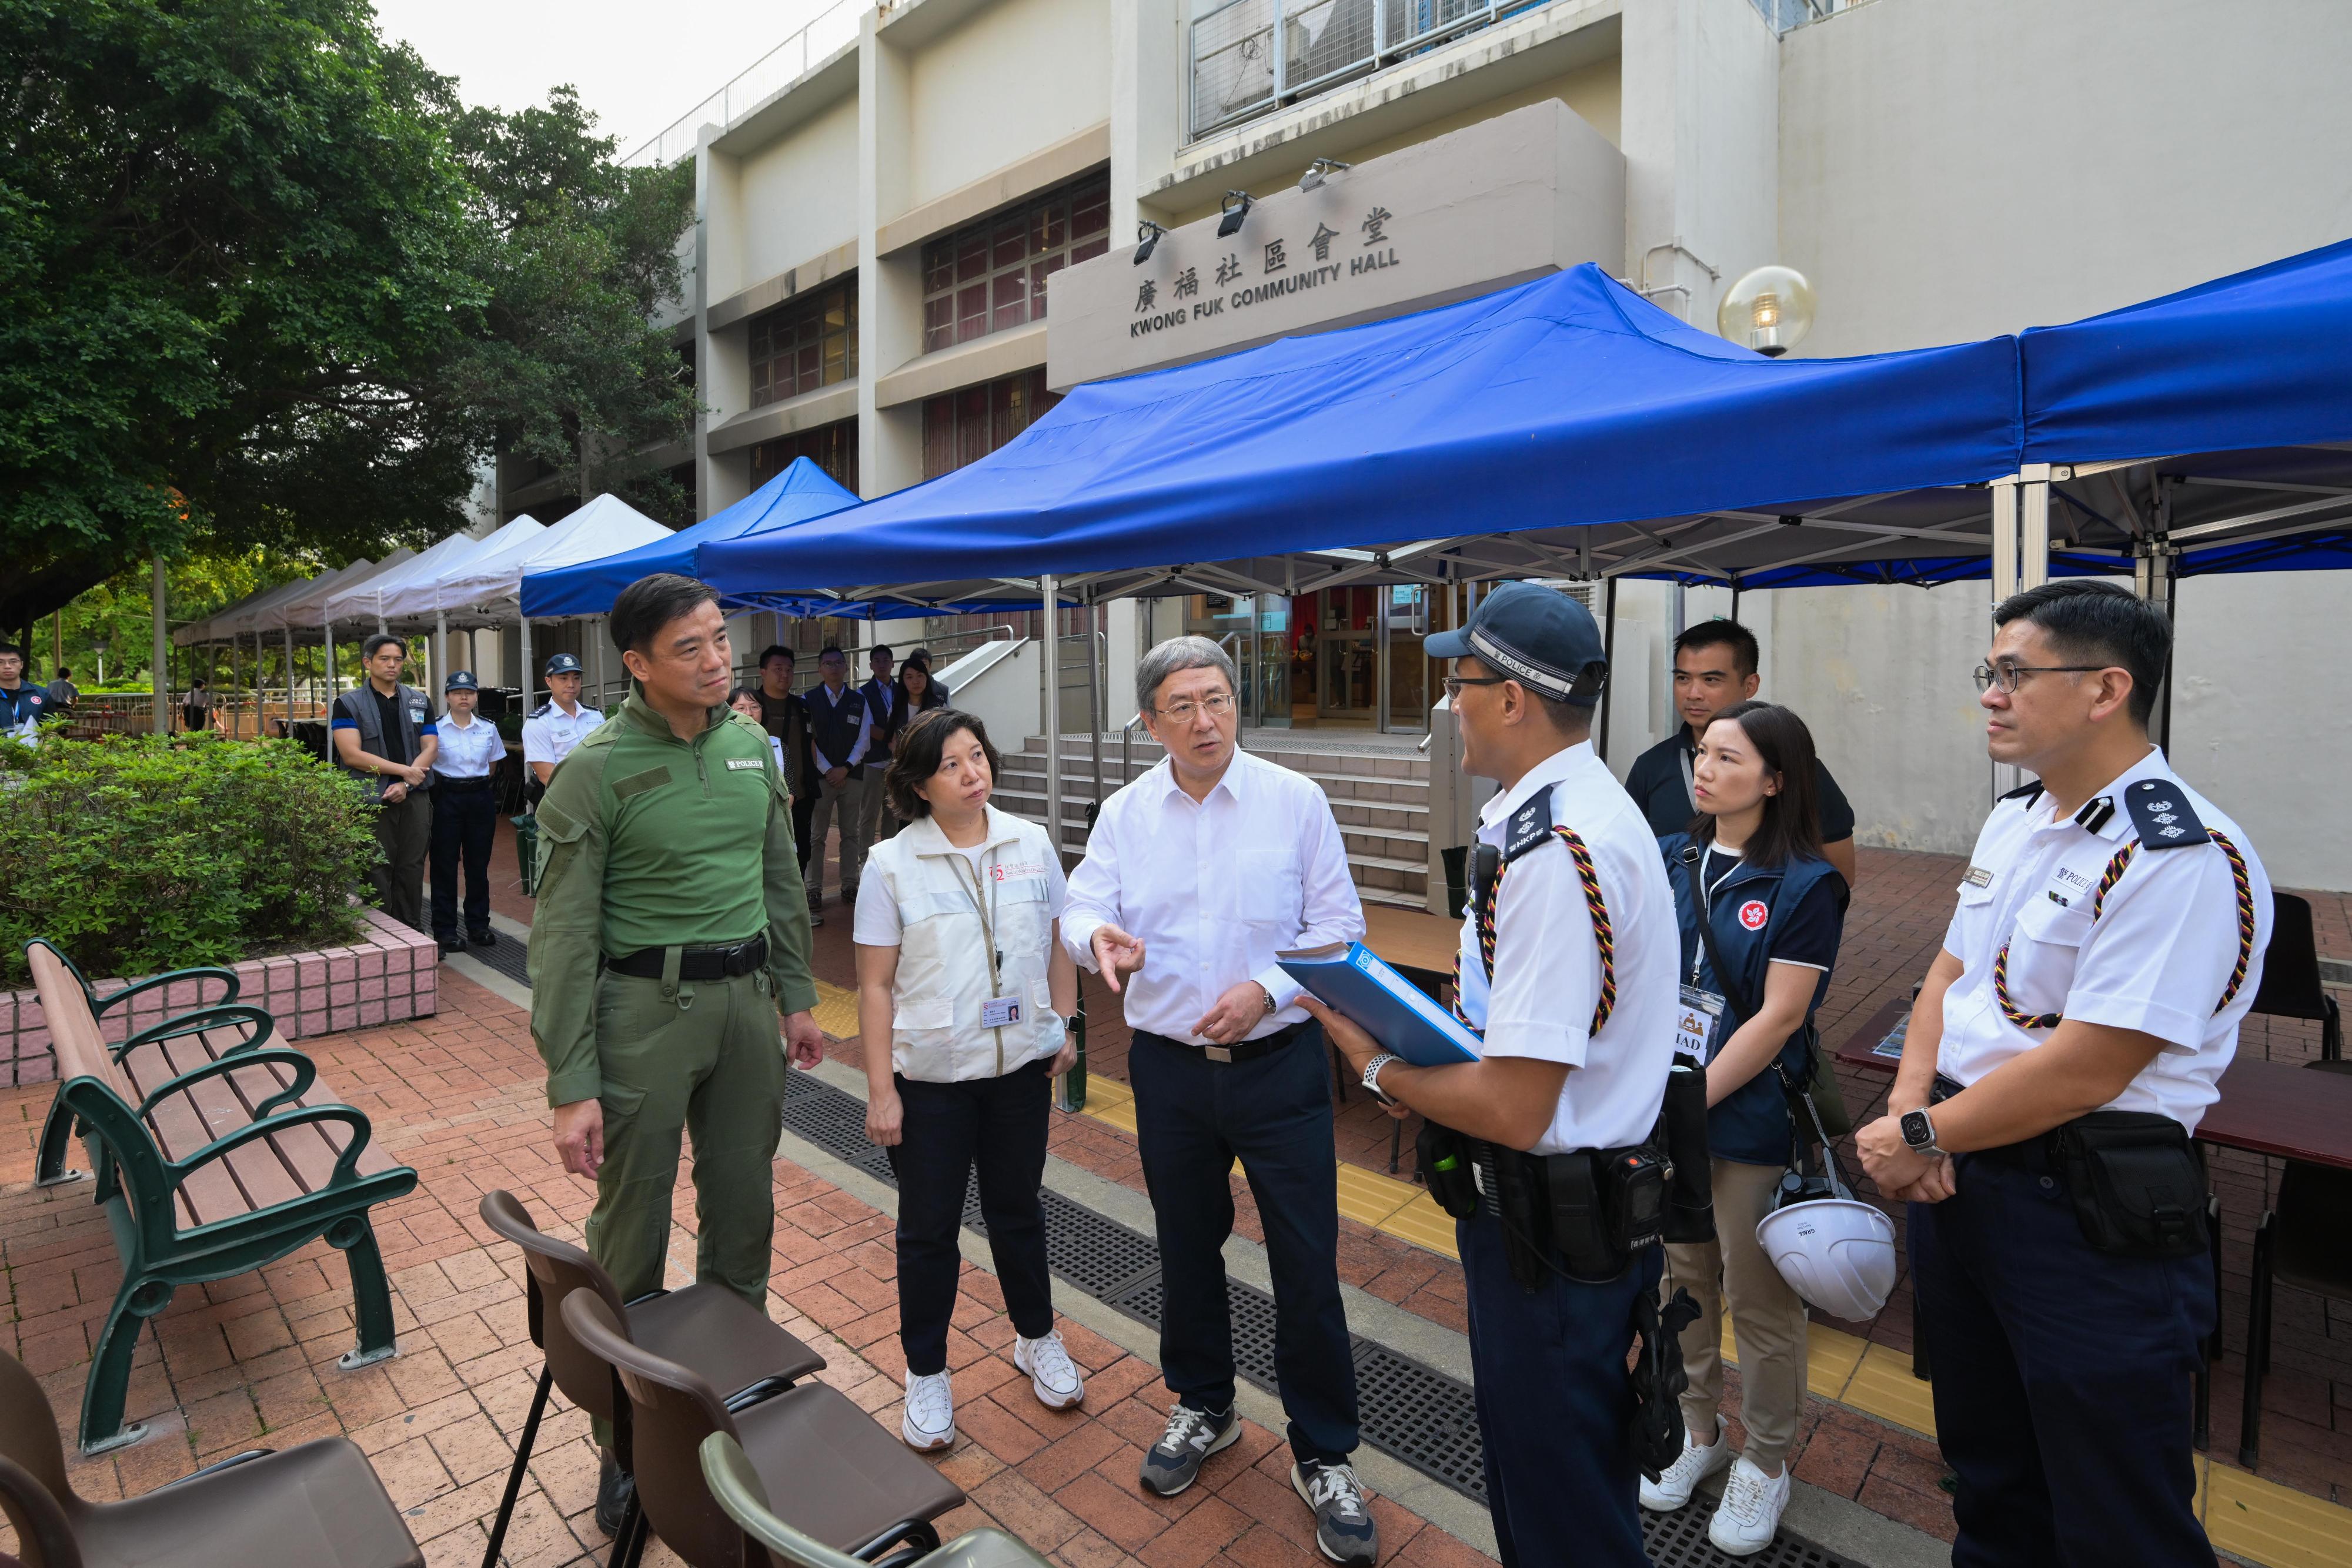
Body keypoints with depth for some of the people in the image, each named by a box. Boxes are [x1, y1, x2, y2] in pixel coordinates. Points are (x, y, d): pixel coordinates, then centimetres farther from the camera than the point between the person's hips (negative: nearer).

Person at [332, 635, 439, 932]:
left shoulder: (419, 702, 12)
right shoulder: (348, 704, 2)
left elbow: (430, 748, 5)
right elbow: (352, 754, -9)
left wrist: (406, 784, -9)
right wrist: (404, 770, -13)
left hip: (414, 797, 3)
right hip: (371, 799, -3)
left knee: (412, 869, 6)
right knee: (377, 871, 1)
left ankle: (412, 931, 14)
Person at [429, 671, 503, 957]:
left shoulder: (488, 729, 6)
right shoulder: (435, 729, -4)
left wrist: (476, 781, 8)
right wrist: (453, 782, -3)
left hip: (481, 797, 3)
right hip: (446, 798, -3)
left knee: (479, 863, 8)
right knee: (445, 864, 2)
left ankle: (478, 926, 18)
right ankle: (445, 930, 10)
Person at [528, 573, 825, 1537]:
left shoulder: (752, 746, 5)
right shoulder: (598, 770, -11)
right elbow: (563, 937, -11)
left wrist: (796, 997, 12)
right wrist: (571, 1087, -12)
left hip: (745, 998, 5)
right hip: (646, 1005, -4)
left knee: (743, 1209, 16)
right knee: (633, 1230, 9)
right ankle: (627, 1441, 30)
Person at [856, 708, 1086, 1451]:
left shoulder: (1031, 844, -3)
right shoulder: (891, 865, -10)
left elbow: (1058, 944, 8)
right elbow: (876, 986, -8)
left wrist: (1065, 1028, 5)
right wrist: (880, 1091, -9)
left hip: (1021, 1063, 2)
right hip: (931, 1073, -2)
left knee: (1017, 1207, 19)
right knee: (929, 1227, 12)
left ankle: (1036, 1339, 42)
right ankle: (925, 1371, 34)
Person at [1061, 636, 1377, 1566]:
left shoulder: (1295, 801, -6)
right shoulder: (1125, 813, 1)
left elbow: (1338, 926, -5)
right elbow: (1083, 907, -7)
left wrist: (1265, 989, -19)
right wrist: (1099, 937, -30)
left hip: (1279, 1063, -2)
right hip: (1169, 1069, 3)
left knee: (1307, 1264, 4)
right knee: (1187, 1248, 19)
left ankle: (1323, 1455, 27)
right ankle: (1203, 1407, 44)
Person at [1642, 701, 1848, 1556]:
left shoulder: (1807, 884, -12)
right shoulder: (1670, 859, 1)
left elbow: (1779, 1016, -16)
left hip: (1751, 1120, -5)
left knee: (1760, 1295, 11)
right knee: (1682, 1276, 19)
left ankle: (1764, 1462, 34)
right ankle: (1698, 1428, 41)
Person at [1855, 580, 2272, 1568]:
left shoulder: (2183, 857, -21)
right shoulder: (2014, 819, 7)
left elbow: (2084, 1071, -24)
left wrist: (1921, 1138, -15)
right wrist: (1909, 1105, -5)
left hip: (2088, 1213, -7)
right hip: (1957, 1181, 8)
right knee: (1987, 1472, 26)